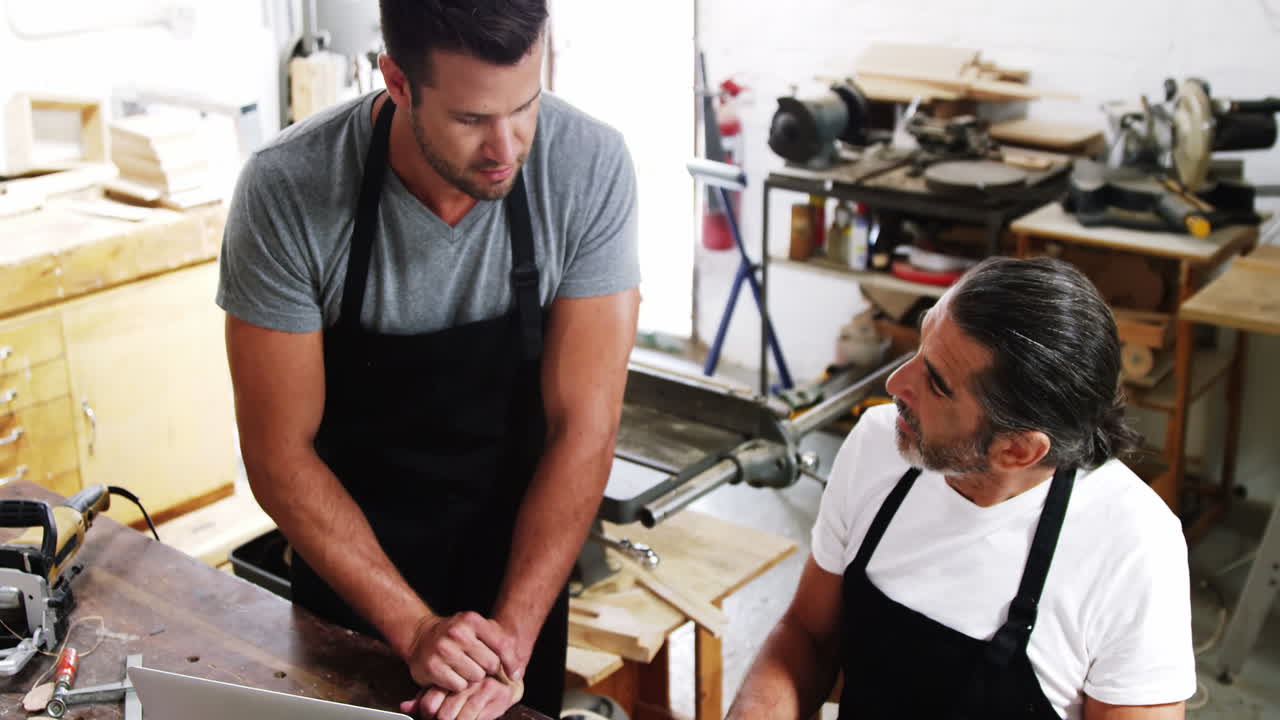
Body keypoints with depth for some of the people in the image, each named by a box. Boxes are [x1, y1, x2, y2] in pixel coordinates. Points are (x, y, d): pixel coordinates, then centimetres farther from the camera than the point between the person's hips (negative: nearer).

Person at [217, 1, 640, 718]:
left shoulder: (591, 167, -24)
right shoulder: (285, 190, -26)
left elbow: (583, 430, -20)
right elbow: (280, 453, -19)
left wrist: (512, 634, -26)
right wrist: (415, 628, -25)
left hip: (519, 556, 1)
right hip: (351, 558, 0)